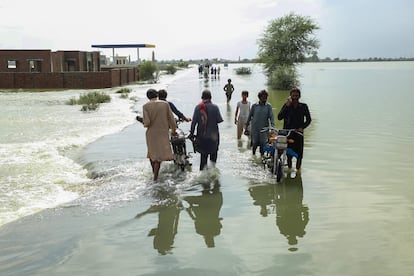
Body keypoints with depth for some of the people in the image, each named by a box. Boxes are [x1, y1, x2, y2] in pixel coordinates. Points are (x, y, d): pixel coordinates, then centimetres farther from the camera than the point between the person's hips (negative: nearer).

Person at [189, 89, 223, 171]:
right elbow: (219, 120, -10)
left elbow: (194, 122, -4)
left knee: (203, 154, 14)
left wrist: (191, 133, 5)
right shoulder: (214, 107, -11)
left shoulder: (198, 107, -4)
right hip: (213, 136, -2)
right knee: (213, 153, 16)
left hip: (201, 136, 3)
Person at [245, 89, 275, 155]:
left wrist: (272, 126, -21)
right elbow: (250, 115, 9)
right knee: (255, 143, 4)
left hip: (264, 128, 0)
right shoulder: (254, 106, 2)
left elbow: (271, 116, -8)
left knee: (263, 143, -2)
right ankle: (253, 153, 28)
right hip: (255, 128, 0)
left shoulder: (268, 106, 0)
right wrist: (247, 125, 12)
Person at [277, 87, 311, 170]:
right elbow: (279, 117, -9)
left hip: (299, 133, 0)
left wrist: (302, 127, -7)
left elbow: (308, 119, 10)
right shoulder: (286, 105, 3)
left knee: (299, 155, -2)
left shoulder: (303, 106, 5)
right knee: (288, 154, 2)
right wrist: (287, 106, -14)